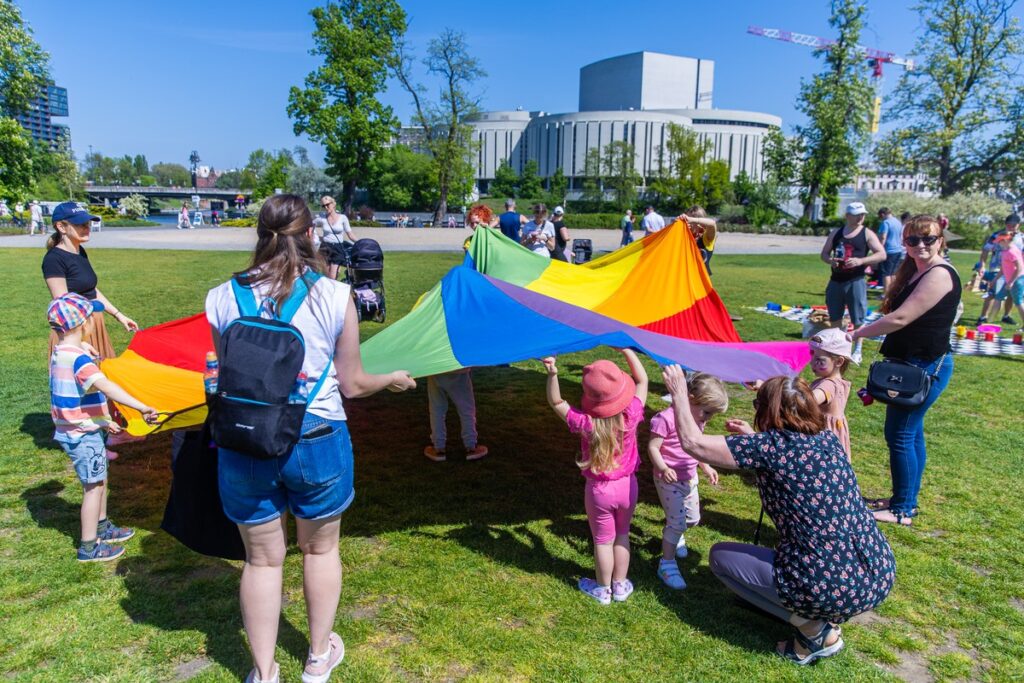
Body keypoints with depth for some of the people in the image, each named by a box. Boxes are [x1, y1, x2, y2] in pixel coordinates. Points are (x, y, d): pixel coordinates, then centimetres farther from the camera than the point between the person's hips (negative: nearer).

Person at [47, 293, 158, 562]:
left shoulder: (60, 353, 6)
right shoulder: (79, 359, -26)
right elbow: (106, 387, -40)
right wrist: (142, 407, -48)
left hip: (73, 430, 9)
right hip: (82, 435, -9)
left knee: (99, 480, 21)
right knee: (94, 487, 2)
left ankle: (102, 528, 35)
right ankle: (89, 547, 12)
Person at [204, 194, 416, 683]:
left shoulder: (222, 299, -5)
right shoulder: (334, 297, -10)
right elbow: (351, 385, -4)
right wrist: (393, 379, 15)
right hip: (317, 440, -1)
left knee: (262, 558, 18)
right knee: (321, 549, 22)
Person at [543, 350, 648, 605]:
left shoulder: (585, 423, -27)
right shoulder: (631, 415, -22)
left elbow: (556, 403, -16)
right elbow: (642, 380, -7)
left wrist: (552, 374, -31)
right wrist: (626, 349, -8)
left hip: (599, 489, -2)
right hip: (627, 485, 2)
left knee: (603, 540, 17)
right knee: (622, 535, 24)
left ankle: (603, 590, 37)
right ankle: (620, 586, 39)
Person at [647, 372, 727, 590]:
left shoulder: (697, 420, 1)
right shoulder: (666, 418, -25)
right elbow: (653, 447, -23)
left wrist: (706, 467, 10)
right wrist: (663, 468, -35)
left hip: (689, 478, 8)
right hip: (669, 479, -8)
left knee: (692, 518, 18)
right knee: (677, 521, -7)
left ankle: (674, 535, 50)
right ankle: (667, 564, 8)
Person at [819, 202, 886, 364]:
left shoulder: (867, 234, -2)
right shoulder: (835, 233, 8)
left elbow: (882, 254, -8)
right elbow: (824, 254, 12)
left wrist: (860, 261, -22)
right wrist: (830, 260, -11)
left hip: (855, 281, -4)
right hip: (835, 281, 4)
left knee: (857, 319, 0)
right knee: (834, 317, 11)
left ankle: (857, 351, 11)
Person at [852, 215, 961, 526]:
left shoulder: (939, 274, -18)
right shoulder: (914, 272, 13)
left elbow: (900, 319, -23)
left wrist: (857, 334, -15)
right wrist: (861, 332, 10)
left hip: (925, 367, -10)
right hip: (911, 364, 10)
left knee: (899, 435, -5)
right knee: (911, 433, 16)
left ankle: (902, 510, 6)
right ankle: (907, 500, 28)